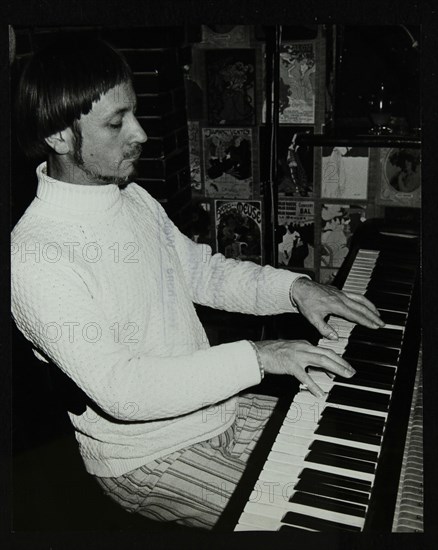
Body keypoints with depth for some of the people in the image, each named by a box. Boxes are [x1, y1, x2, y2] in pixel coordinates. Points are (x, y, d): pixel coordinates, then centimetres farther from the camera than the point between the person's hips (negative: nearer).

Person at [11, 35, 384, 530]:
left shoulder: (133, 198, 2)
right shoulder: (35, 256, -25)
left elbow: (204, 271, 10)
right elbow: (119, 388, -30)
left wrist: (293, 287, -6)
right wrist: (255, 358, -29)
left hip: (215, 408, 8)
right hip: (146, 460, -7)